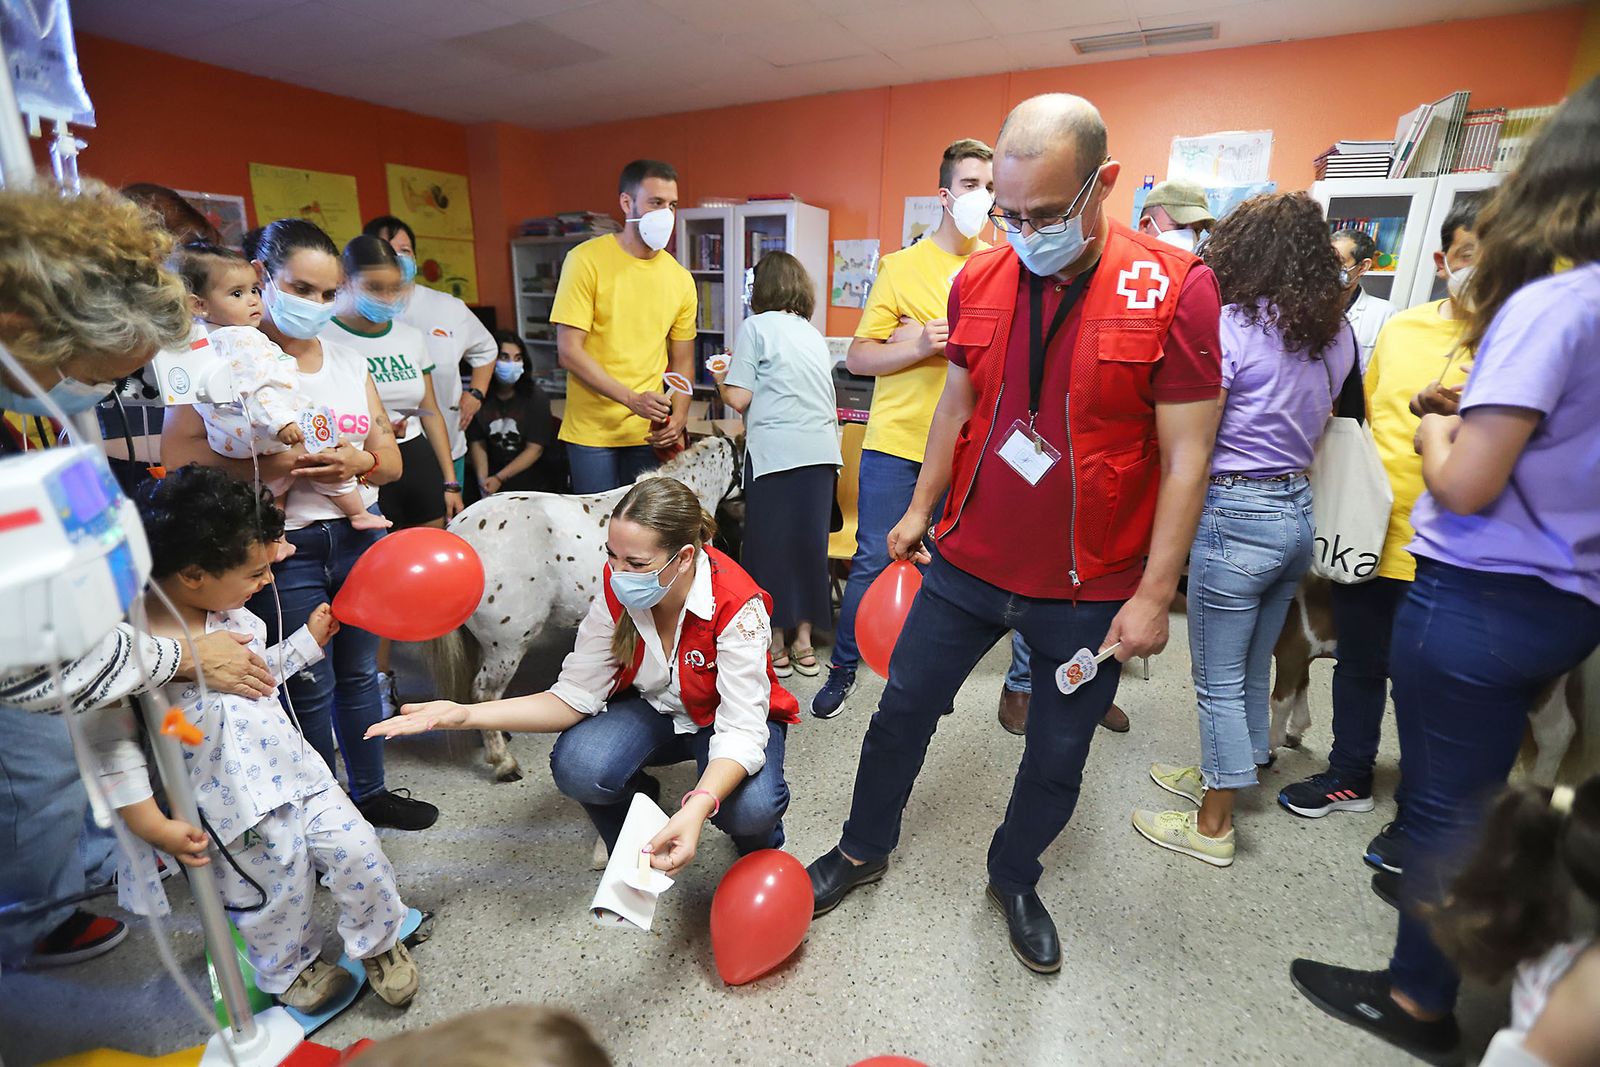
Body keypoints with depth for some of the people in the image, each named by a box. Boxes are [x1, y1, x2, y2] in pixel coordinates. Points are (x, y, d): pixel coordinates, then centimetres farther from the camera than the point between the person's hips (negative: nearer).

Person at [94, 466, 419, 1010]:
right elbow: (112, 744, -15)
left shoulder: (233, 615, -1)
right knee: (279, 889, 12)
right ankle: (289, 968, 45)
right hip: (231, 811, -5)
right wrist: (151, 823, -13)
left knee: (356, 848, 3)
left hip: (294, 769, 5)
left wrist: (309, 638, 14)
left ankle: (379, 940, 29)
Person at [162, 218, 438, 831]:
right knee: (310, 689, 7)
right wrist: (266, 467, -26)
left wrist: (359, 463, -14)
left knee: (359, 672, 17)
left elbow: (391, 461, 6)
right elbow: (175, 452, -16)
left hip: (359, 534, 5)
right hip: (284, 548, -5)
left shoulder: (348, 361, 8)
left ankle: (370, 792, 36)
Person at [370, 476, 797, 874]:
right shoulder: (617, 593, -19)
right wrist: (466, 715, -26)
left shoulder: (736, 605, -32)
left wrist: (697, 809, -53)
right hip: (651, 709, 3)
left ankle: (758, 841, 7)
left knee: (750, 807, -33)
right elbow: (575, 696, -14)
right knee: (577, 766, -28)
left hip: (727, 717, -3)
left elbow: (741, 730, -34)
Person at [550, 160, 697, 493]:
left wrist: (678, 418, -5)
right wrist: (632, 399, -21)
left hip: (650, 432, 4)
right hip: (592, 431, -3)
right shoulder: (587, 260, -7)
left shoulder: (680, 279, 6)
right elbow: (569, 351, -12)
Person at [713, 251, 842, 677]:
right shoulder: (814, 333, 19)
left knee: (771, 544, 5)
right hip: (821, 450, 6)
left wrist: (720, 378, 16)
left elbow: (739, 399, -5)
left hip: (776, 451, -5)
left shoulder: (757, 326, 0)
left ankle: (777, 644, 13)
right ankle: (803, 640, 19)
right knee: (810, 542, 11)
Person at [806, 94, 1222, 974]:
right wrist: (919, 510, 13)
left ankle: (1014, 881, 44)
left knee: (1058, 755, 15)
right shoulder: (978, 282, -1)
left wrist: (1154, 594, -12)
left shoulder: (1175, 289, -12)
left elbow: (1186, 455, -11)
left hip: (1089, 588, -2)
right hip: (968, 561, 3)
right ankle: (863, 850, 40)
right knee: (903, 708, 14)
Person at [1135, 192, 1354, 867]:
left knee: (1219, 678, 4)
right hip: (1299, 510, 8)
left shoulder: (1231, 324, -14)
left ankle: (1213, 826, 17)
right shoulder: (1335, 333, 9)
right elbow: (1320, 424, 16)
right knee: (1252, 666, 20)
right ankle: (1220, 776, 38)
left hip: (1236, 514, -8)